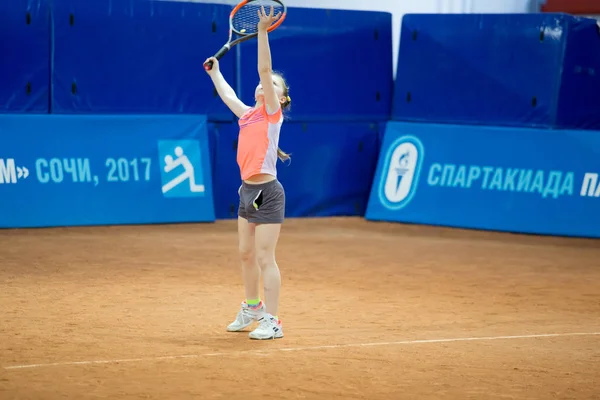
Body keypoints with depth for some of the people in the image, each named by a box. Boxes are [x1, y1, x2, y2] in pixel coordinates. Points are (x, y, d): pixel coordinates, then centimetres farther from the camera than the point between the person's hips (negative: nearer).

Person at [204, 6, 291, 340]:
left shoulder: (272, 113, -6)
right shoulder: (248, 114, 12)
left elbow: (264, 69, -17)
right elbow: (227, 95, 31)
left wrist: (263, 31, -23)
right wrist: (215, 71, 41)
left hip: (267, 192, -8)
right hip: (248, 190, 8)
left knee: (265, 257, -7)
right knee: (247, 254, 16)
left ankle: (272, 321, -3)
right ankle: (252, 308, 32)